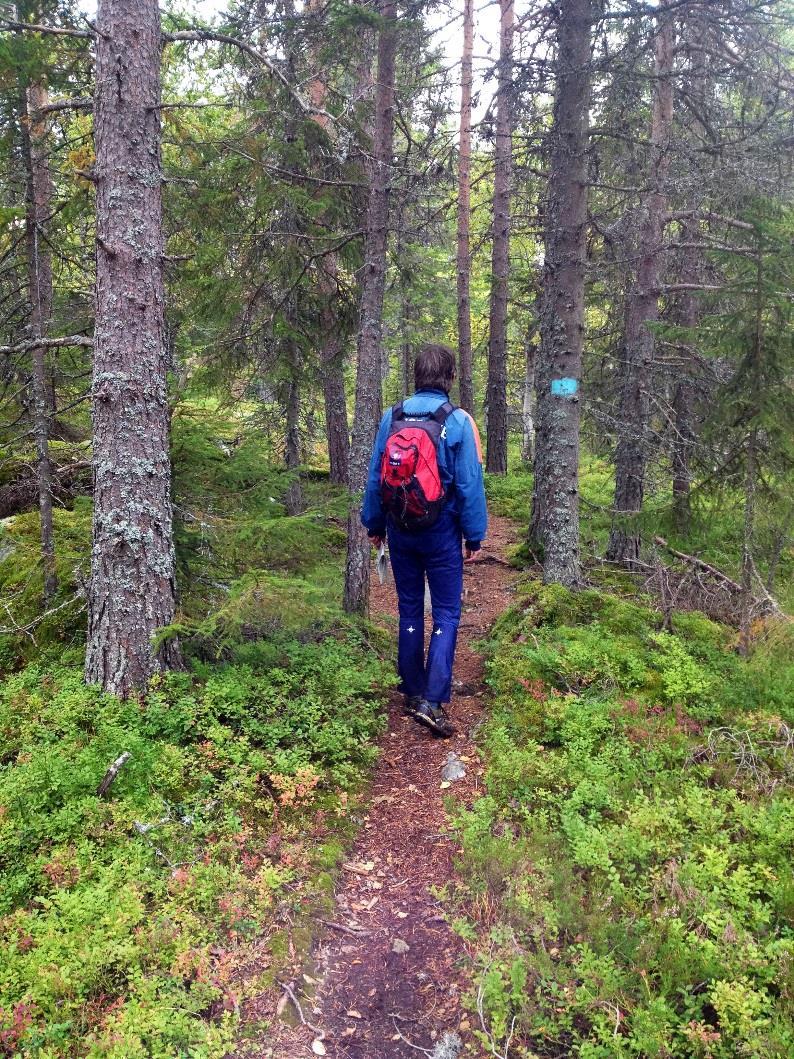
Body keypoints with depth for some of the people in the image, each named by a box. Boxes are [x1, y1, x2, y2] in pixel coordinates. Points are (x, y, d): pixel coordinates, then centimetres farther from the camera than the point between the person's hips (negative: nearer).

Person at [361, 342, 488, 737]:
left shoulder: (391, 417, -2)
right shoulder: (458, 421, -13)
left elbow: (374, 477, 4)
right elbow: (470, 484, -11)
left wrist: (374, 524, 14)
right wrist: (475, 536, -2)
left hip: (400, 531, 4)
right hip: (441, 532, -4)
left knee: (409, 610, 14)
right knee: (446, 615, 4)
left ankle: (412, 694, 23)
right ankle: (433, 701, -5)